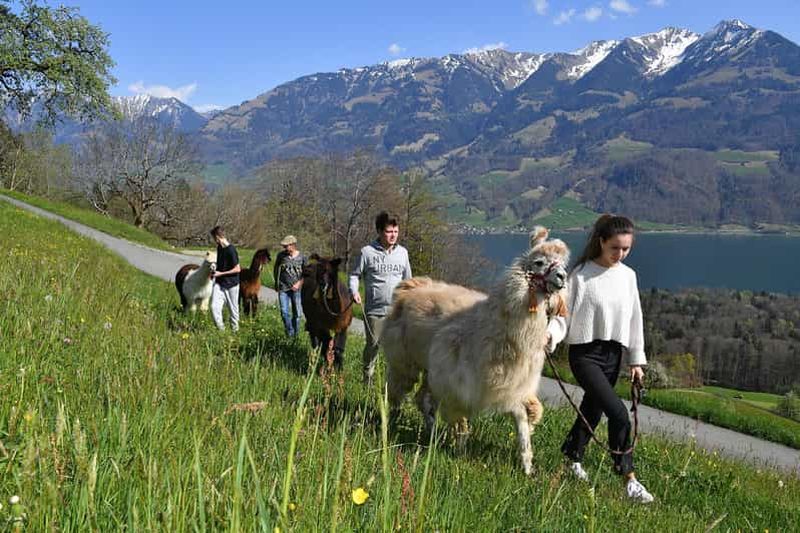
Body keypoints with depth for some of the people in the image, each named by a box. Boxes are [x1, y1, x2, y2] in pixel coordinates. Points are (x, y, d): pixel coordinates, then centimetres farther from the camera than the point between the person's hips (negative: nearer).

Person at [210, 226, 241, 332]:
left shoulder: (231, 250, -19)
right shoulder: (219, 248, 6)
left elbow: (238, 269, -17)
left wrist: (221, 273, -17)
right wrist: (215, 271, 7)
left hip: (231, 284, -6)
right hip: (219, 283, 6)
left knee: (233, 308, 8)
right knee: (214, 307, -7)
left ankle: (235, 330, 26)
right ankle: (221, 329, 4)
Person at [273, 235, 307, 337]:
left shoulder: (302, 257, -5)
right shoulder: (281, 256, -2)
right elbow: (276, 270, 13)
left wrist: (299, 284, -8)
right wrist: (277, 283, 13)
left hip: (296, 289, 0)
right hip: (283, 288, 1)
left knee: (297, 313, 7)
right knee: (284, 312, -7)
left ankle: (296, 334, 23)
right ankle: (290, 334, 7)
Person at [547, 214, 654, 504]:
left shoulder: (628, 275, 6)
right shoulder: (581, 274, -9)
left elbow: (634, 319, 11)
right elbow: (565, 314, -10)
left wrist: (636, 360, 11)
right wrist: (550, 334, -30)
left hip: (613, 354, 5)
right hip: (585, 353, -5)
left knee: (592, 410, 15)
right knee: (618, 413, -16)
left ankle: (573, 459, 38)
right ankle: (629, 479, -4)